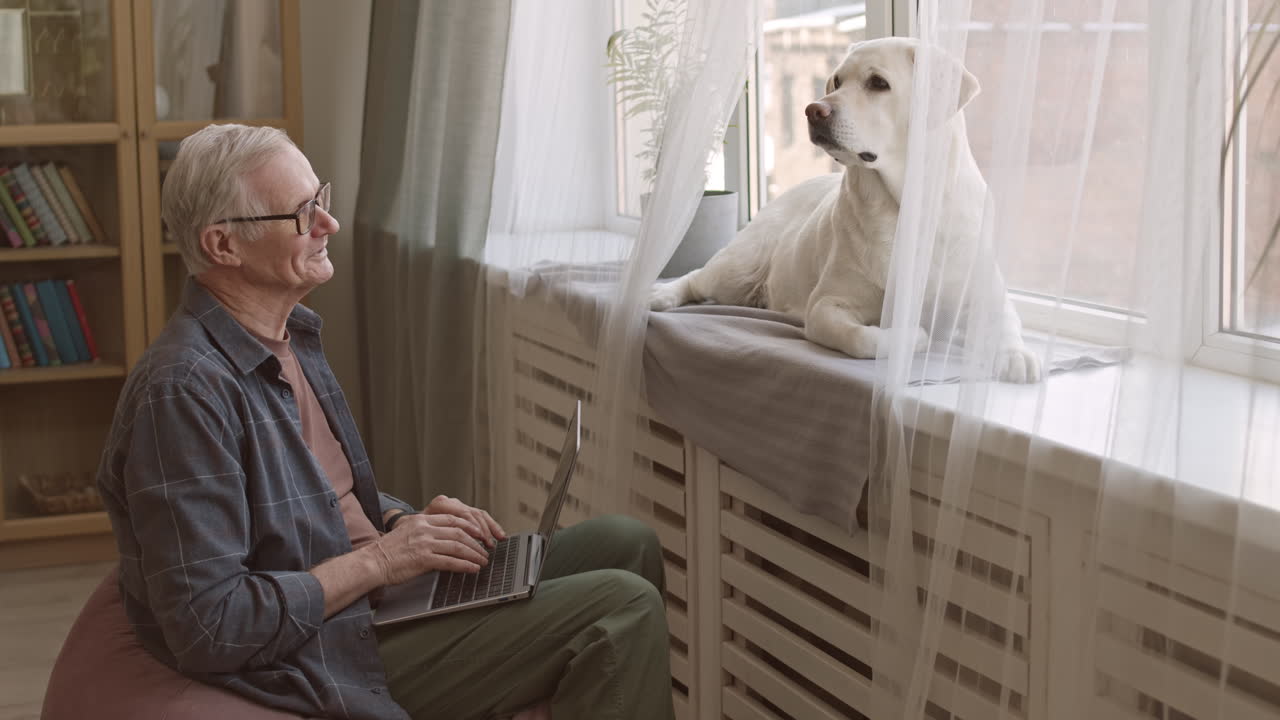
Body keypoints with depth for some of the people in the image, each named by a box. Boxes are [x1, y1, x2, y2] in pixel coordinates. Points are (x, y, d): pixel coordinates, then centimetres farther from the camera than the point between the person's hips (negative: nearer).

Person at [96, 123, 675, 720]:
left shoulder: (291, 335, 8)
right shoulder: (182, 391, -25)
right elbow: (206, 630, -27)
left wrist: (401, 522, 2)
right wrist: (378, 559, -21)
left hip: (375, 593, 10)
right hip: (327, 665, -10)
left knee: (626, 545, 10)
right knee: (622, 607, -16)